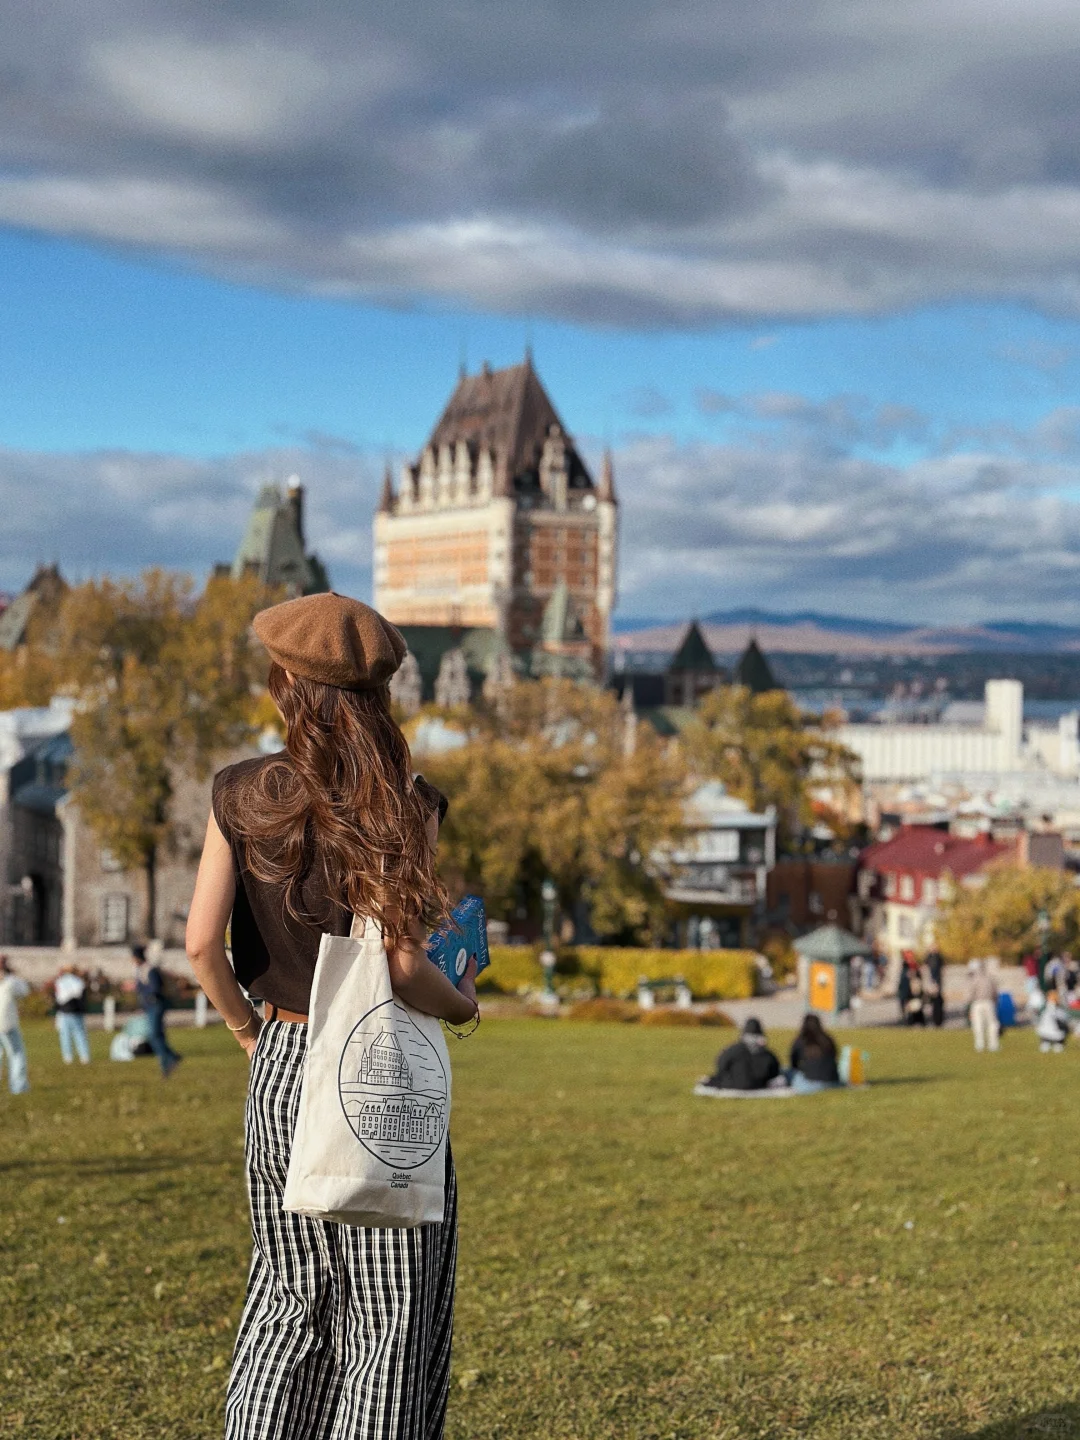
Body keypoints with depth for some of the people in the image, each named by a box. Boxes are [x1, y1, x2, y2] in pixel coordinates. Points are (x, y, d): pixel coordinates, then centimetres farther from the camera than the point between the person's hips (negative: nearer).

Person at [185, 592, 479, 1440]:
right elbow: (400, 962, -18)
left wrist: (249, 1029, 13)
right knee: (389, 1309, 6)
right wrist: (463, 1005, 2)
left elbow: (202, 942, -3)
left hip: (281, 1064, 4)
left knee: (289, 1293, 18)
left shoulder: (243, 795, -1)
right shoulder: (400, 804, -12)